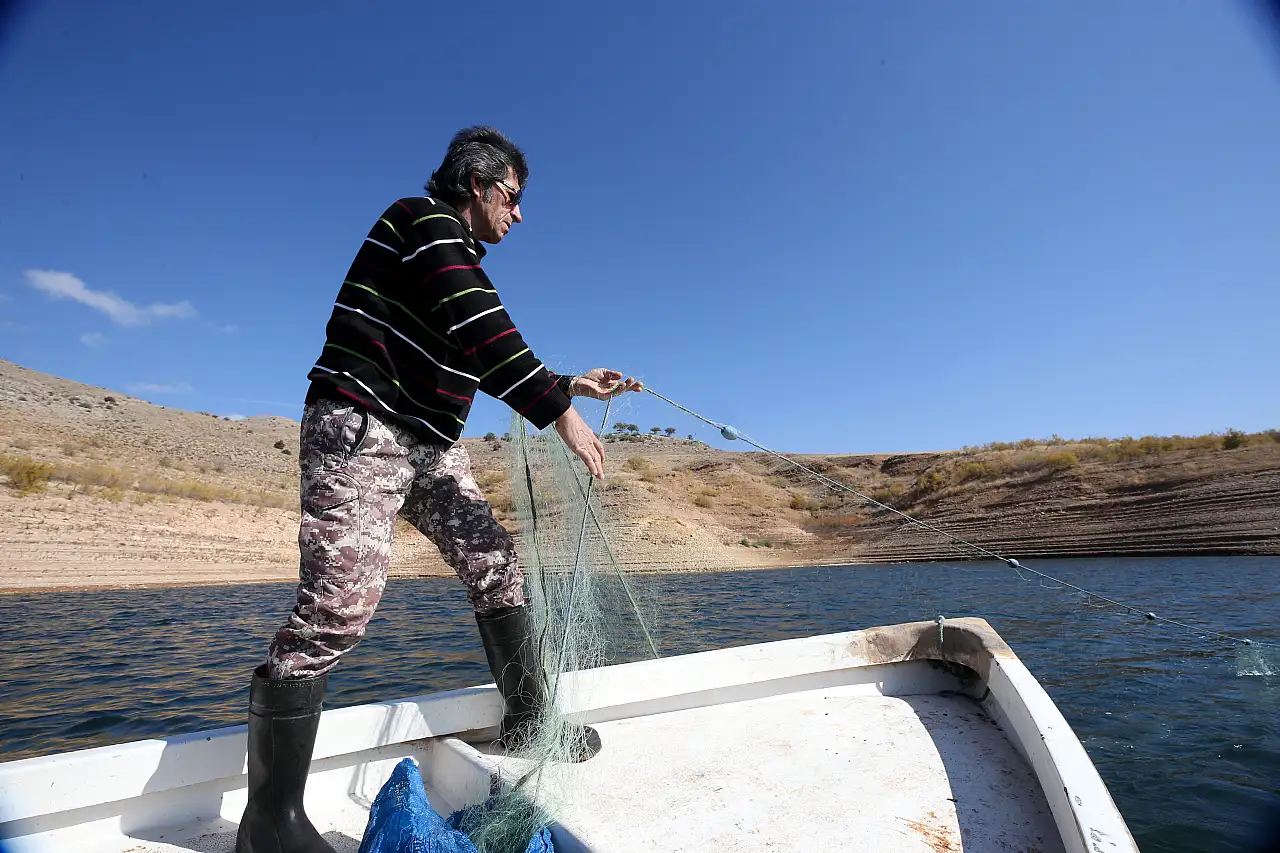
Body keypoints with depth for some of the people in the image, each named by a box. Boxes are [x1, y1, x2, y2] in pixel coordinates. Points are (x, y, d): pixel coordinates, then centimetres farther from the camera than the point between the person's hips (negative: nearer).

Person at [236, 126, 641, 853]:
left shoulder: (462, 261, 23)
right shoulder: (425, 221, -6)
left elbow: (492, 367, 25)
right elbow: (481, 330, -21)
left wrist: (573, 384, 22)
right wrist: (559, 412, -21)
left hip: (432, 443, 10)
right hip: (362, 429, -10)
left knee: (495, 562, 6)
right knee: (340, 602, -13)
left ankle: (529, 719, 19)